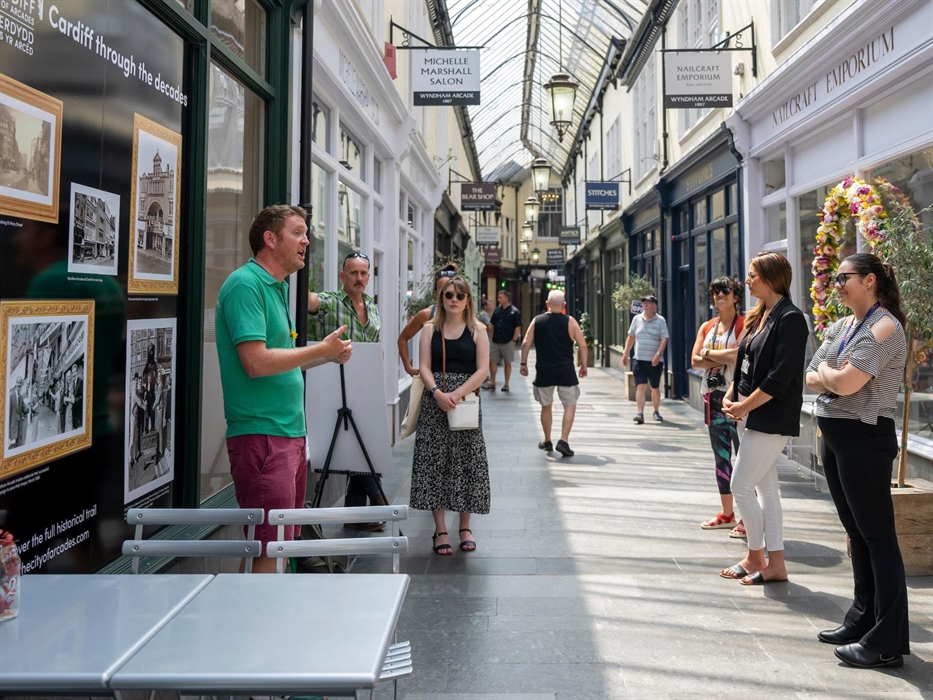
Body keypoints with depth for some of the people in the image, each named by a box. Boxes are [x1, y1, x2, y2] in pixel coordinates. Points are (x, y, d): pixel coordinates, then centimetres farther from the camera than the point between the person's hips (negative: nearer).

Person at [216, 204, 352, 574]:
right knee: (267, 546, -6)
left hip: (290, 430, 10)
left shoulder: (277, 287, 17)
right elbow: (256, 363, -22)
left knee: (285, 539, 16)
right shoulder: (245, 284, -13)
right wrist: (321, 350, -13)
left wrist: (327, 355, 12)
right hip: (261, 433, -10)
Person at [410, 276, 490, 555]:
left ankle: (465, 527, 17)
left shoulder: (477, 330, 4)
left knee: (466, 461, 3)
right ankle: (440, 530, 9)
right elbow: (424, 367, 0)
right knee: (434, 462, 0)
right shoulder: (430, 329, 7)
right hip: (434, 403, 1)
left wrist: (457, 394, -16)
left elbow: (482, 370, -3)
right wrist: (438, 393, -17)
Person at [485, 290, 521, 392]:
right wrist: (492, 337, 7)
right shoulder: (497, 310, 8)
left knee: (507, 363, 6)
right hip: (495, 341, 5)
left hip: (507, 342, -5)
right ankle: (492, 383, 12)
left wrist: (514, 340, -13)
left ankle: (506, 384, 14)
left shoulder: (515, 312, -8)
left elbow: (518, 328, -10)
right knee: (492, 361, 4)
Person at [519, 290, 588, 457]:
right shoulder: (570, 321, -3)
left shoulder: (537, 321, 2)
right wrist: (583, 365, 10)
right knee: (570, 405, 5)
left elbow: (526, 343, 0)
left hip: (544, 372, 2)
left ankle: (547, 441, 24)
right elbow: (582, 345, -2)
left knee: (546, 406, 15)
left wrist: (523, 363, 10)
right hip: (566, 371, -2)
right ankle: (563, 440, -8)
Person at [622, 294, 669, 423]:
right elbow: (631, 337, 16)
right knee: (641, 386, -9)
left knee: (655, 388, 11)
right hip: (639, 359, 1)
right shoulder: (637, 319, 7)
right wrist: (626, 353, 13)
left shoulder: (660, 320, -2)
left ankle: (656, 412, 27)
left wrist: (658, 354, -21)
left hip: (655, 361, -1)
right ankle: (640, 413, -13)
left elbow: (664, 339, -8)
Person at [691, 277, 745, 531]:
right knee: (721, 457, 13)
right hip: (712, 396, 7)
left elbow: (738, 356, -20)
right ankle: (726, 514, 22)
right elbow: (695, 361, 3)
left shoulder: (744, 324, -5)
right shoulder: (707, 327, 13)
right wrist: (724, 356, -11)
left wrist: (709, 353, -5)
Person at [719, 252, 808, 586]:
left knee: (741, 487, -5)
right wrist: (731, 395, 2)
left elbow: (780, 377, -21)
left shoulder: (790, 318, -15)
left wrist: (744, 406, -15)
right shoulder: (760, 316, 13)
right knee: (766, 487, 12)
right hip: (753, 416, 9)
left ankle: (756, 557, 13)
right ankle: (775, 564, 19)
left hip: (771, 418, -9)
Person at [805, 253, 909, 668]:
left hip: (863, 436, -9)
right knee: (856, 531, 15)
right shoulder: (840, 327, 14)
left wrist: (826, 372, -2)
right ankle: (863, 620, 26)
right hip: (833, 434, 9)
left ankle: (887, 642, 3)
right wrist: (832, 377, -11)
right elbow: (811, 380, 9)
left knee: (877, 536, -4)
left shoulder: (884, 327, -13)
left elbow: (846, 383, -22)